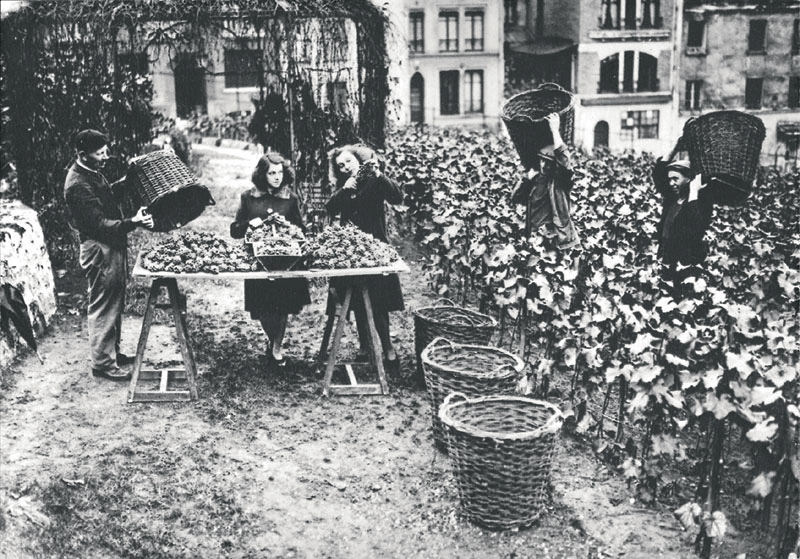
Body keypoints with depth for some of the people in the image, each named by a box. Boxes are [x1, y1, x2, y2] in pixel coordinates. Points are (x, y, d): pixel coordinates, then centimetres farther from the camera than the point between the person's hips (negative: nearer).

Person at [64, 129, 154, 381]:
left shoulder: (91, 173, 7)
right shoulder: (78, 185, -24)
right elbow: (98, 223, -27)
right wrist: (133, 223, -38)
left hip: (112, 246, 10)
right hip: (100, 251, -10)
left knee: (115, 304, 19)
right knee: (104, 308, 0)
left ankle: (113, 352, 32)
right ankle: (102, 363, 10)